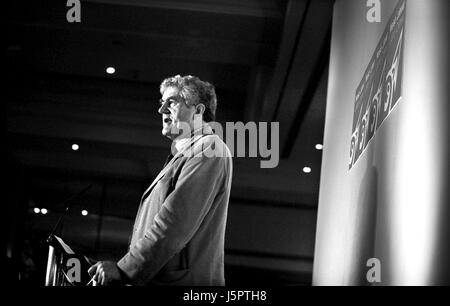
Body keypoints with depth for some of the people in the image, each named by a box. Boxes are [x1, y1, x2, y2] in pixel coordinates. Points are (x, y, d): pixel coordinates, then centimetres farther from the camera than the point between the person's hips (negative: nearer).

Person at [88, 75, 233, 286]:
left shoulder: (210, 149, -4)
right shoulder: (181, 156, 27)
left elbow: (177, 223, -17)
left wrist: (124, 269, -19)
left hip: (179, 279, -9)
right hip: (150, 278, 9)